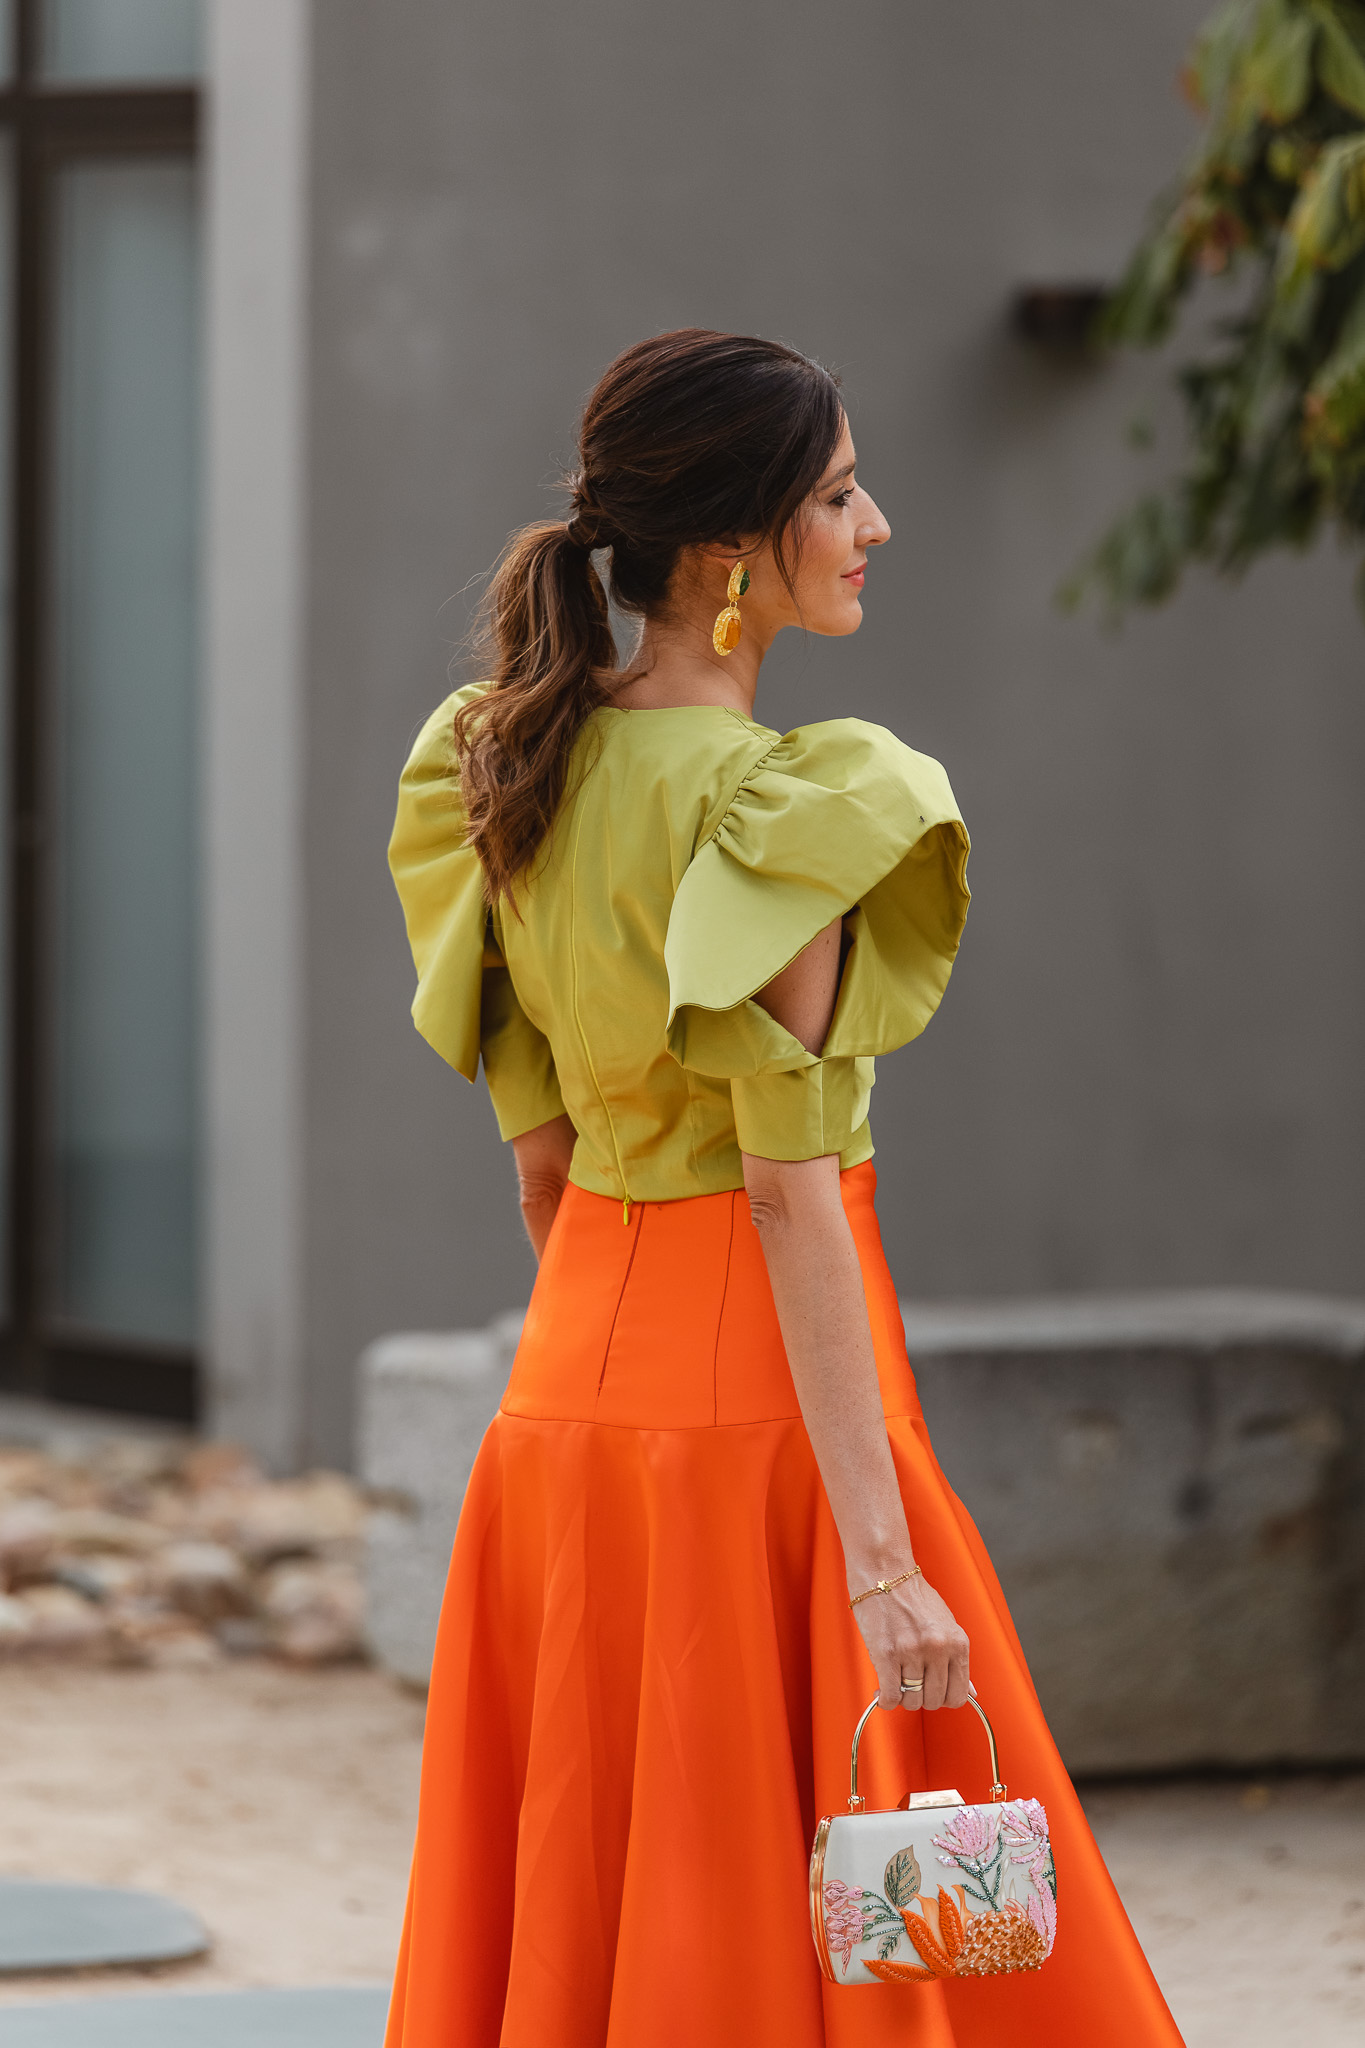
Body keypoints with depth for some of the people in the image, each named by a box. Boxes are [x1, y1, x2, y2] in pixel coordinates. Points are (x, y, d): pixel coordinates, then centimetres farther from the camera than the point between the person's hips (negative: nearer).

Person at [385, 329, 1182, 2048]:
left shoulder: (512, 774, 8)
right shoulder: (779, 808, -15)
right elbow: (788, 1184, -20)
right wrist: (879, 1561, -21)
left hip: (571, 1364, 8)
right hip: (760, 1388, -8)